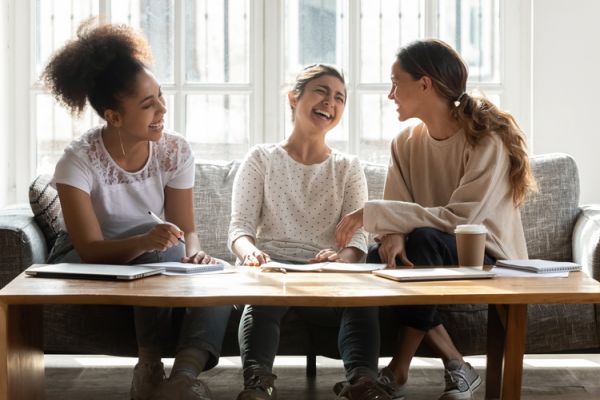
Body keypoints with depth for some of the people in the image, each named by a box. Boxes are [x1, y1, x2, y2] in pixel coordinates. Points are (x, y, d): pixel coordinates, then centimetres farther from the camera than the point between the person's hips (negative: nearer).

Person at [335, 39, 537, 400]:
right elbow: (399, 210, -4)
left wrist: (373, 213, -29)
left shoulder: (487, 141, -18)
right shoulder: (407, 143, 2)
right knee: (376, 260, -24)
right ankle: (457, 368, -16)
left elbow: (459, 219, -27)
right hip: (435, 260, 6)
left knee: (424, 241, -34)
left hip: (491, 261, -6)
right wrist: (392, 234, -30)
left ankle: (400, 369, -22)